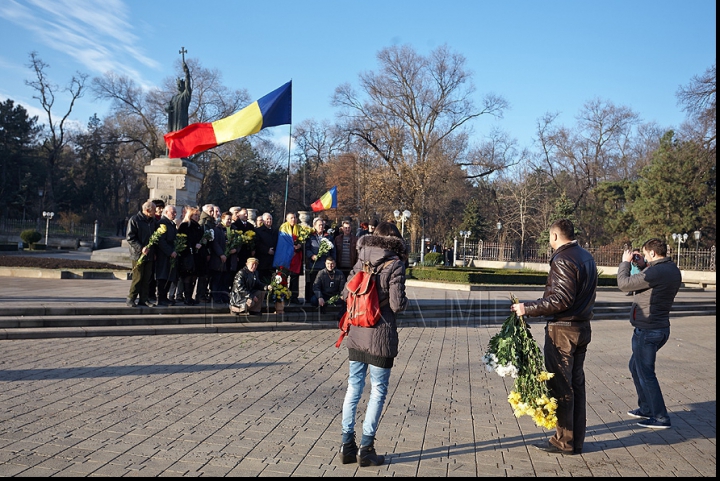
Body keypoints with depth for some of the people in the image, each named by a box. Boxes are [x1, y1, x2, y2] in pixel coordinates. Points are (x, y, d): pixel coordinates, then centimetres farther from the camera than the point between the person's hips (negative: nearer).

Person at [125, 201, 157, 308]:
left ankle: (144, 299, 14)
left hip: (150, 255, 6)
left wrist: (154, 251, 10)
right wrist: (141, 248, -19)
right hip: (138, 255, -6)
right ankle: (131, 299, 7)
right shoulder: (134, 220, -7)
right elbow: (130, 238, -10)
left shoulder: (152, 221, 12)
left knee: (147, 278, 7)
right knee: (138, 278, -4)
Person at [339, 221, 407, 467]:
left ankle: (347, 445, 19)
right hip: (380, 336, -5)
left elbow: (345, 294, 6)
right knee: (377, 391, 6)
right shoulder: (394, 264, -10)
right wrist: (405, 301, 7)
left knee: (353, 388, 13)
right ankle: (365, 448, 11)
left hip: (356, 334, 5)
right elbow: (397, 304, -14)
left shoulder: (361, 260, 5)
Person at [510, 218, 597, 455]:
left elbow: (562, 299, -23)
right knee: (576, 384, 13)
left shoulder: (563, 260, -16)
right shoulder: (587, 257, 13)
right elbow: (584, 294, 15)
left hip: (562, 330, -10)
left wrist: (529, 308, -20)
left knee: (560, 386, -2)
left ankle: (564, 441, 5)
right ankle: (576, 440, 21)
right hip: (582, 327, 10)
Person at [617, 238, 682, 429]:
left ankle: (661, 417, 6)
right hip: (660, 328, 10)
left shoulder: (656, 272, -23)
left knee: (646, 373, 0)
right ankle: (646, 408, 32)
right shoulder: (673, 271, 8)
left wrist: (625, 262, -3)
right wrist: (641, 266, 12)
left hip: (647, 330, -10)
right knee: (635, 366, 23)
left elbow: (624, 284, -16)